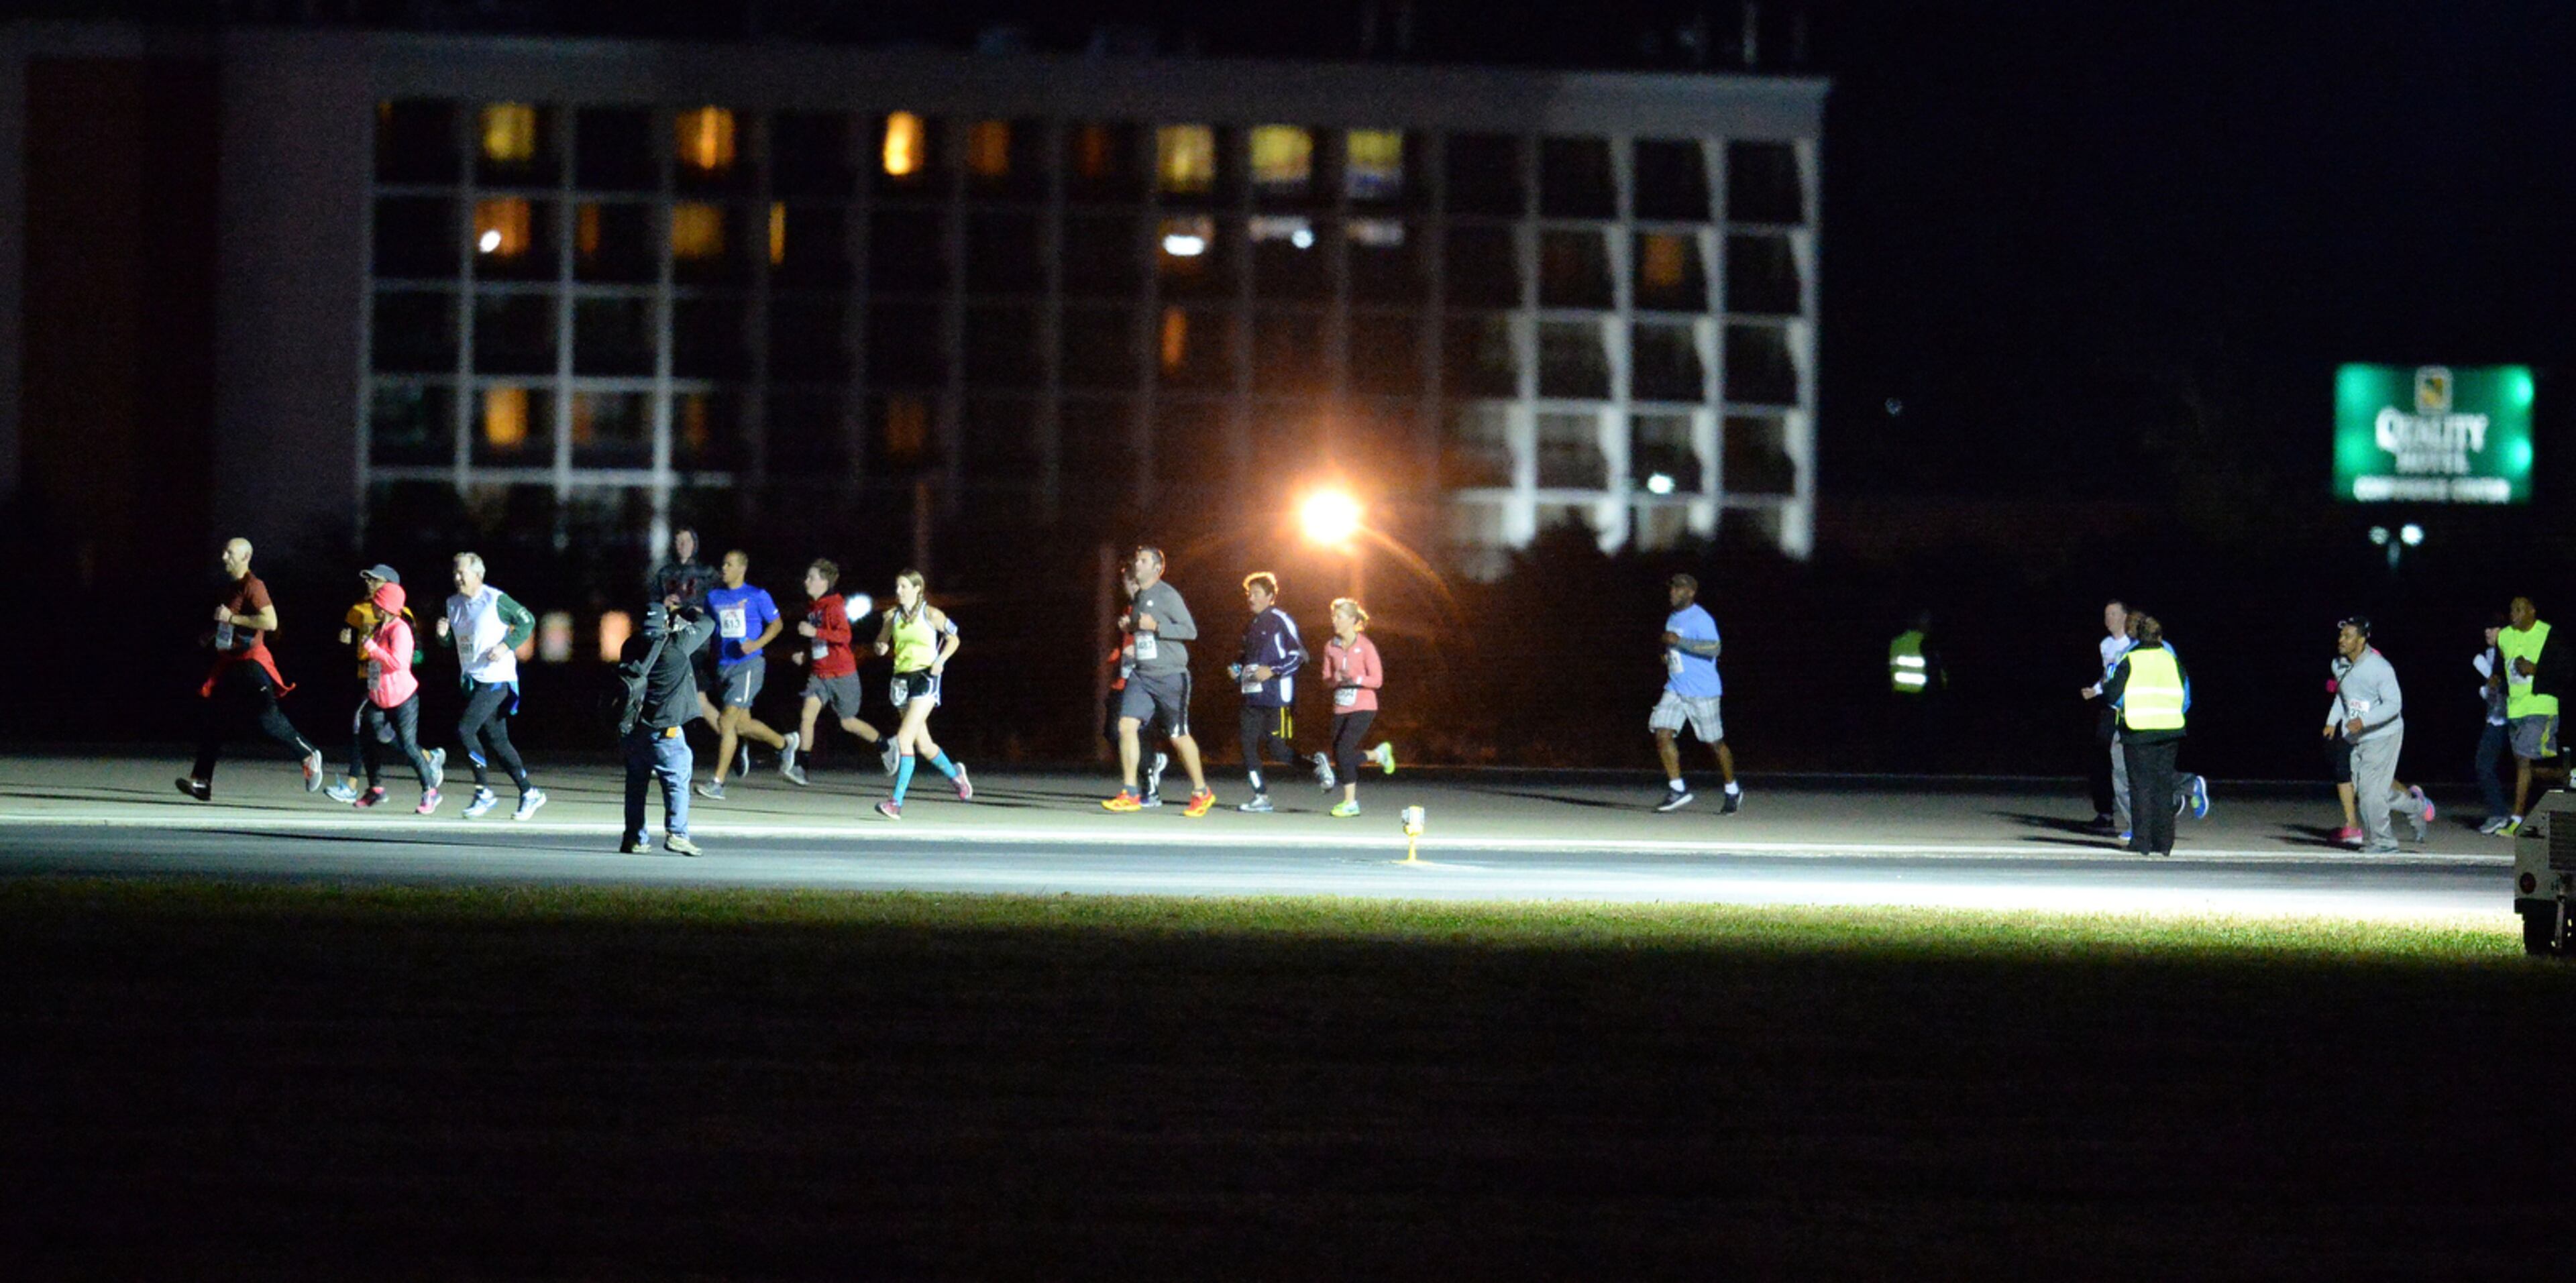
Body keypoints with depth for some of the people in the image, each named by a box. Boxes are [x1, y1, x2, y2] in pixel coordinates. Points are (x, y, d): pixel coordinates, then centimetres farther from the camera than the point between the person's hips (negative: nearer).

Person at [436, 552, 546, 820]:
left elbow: (527, 621, -5)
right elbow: (451, 643, 18)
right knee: (496, 741, 9)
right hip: (473, 681, 8)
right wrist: (443, 634, -4)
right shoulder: (453, 604, 10)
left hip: (496, 680, -8)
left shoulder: (495, 600, -11)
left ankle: (484, 792, -6)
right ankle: (529, 793, 17)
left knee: (465, 730, -17)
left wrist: (506, 645, -16)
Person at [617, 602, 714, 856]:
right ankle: (676, 832, -17)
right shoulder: (678, 644, -7)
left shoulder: (632, 646, 6)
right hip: (663, 728, -5)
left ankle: (634, 837, 15)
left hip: (633, 728, 5)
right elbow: (706, 625, 4)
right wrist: (689, 612, 26)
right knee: (676, 780, -4)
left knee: (635, 783, 14)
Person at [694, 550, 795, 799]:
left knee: (727, 722, -15)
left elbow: (776, 624, 3)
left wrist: (757, 643, -11)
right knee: (741, 724, 13)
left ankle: (718, 783, -13)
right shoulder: (714, 597, 11)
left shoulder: (757, 596, -2)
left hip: (749, 664, -6)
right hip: (724, 665, 6)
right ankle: (784, 743, 41)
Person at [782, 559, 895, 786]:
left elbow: (844, 636, -26)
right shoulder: (812, 607, 9)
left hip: (842, 674, -6)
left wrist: (815, 632, -32)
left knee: (848, 722, 7)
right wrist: (804, 655, 7)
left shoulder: (835, 606, -14)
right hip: (818, 672, 6)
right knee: (808, 714, -13)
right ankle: (799, 767, -17)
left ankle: (885, 745, 32)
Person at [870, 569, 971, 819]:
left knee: (904, 739, -18)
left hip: (925, 678, -6)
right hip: (902, 679, 6)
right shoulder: (893, 616, 8)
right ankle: (955, 774, 43)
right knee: (923, 746, 15)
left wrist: (940, 660, -13)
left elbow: (953, 639, 3)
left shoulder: (931, 615, -6)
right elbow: (881, 643, 19)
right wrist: (882, 648, -5)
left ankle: (897, 802, -20)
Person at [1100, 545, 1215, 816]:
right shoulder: (1138, 599, 15)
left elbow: (1190, 631, -12)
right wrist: (1128, 627, 7)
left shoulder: (1167, 595, -8)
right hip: (1141, 676, 7)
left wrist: (1155, 626, -21)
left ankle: (1201, 792, 19)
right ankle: (1129, 794, -9)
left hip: (1170, 676, -7)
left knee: (1179, 736, 2)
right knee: (1127, 725, -10)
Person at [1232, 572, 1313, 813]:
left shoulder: (1280, 621, -6)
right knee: (1248, 743, -2)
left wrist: (1272, 671, -19)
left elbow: (1299, 655, -10)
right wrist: (1237, 670, 11)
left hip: (1276, 696, -8)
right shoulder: (1251, 627, 19)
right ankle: (1261, 798, 2)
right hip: (1253, 696, 8)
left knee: (1277, 747, -10)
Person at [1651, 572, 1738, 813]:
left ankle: (1733, 791, 20)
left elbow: (1713, 648, -28)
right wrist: (1668, 654, 11)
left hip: (1702, 692, -8)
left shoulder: (1700, 619, -14)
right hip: (1675, 689, 8)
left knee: (1715, 743, 2)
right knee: (1662, 733, -9)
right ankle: (1678, 789, -3)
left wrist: (1678, 641, -30)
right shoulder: (1673, 618, 14)